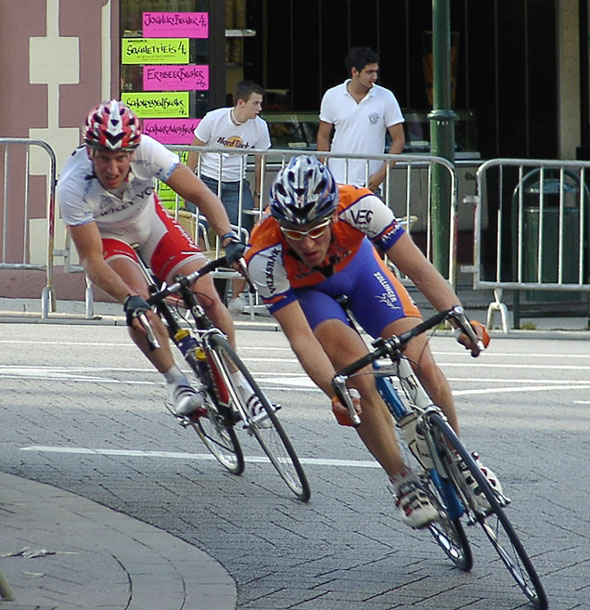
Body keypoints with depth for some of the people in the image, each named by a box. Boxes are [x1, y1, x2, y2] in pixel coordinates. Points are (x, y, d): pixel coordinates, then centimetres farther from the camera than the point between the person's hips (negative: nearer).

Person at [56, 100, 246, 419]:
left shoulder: (147, 151, -34)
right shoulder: (72, 188, -36)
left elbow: (200, 194, -28)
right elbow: (92, 261, -33)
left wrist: (229, 238, -44)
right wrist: (129, 299, -48)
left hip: (150, 220, 2)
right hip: (105, 235, -2)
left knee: (207, 297, -11)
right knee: (138, 303, -29)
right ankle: (176, 382, -12)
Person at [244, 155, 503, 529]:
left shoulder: (358, 206, -38)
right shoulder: (265, 256, -38)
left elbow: (419, 269, -36)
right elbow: (301, 337, -36)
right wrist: (335, 393, -49)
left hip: (358, 266, 1)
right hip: (305, 291, -1)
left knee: (422, 365, -13)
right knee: (362, 381, -22)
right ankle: (403, 481, -4)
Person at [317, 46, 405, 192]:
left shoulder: (386, 98, -2)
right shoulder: (332, 96, 2)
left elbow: (399, 140, 1)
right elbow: (323, 138, 10)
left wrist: (381, 174, -8)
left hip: (369, 183, -1)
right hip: (337, 180, 1)